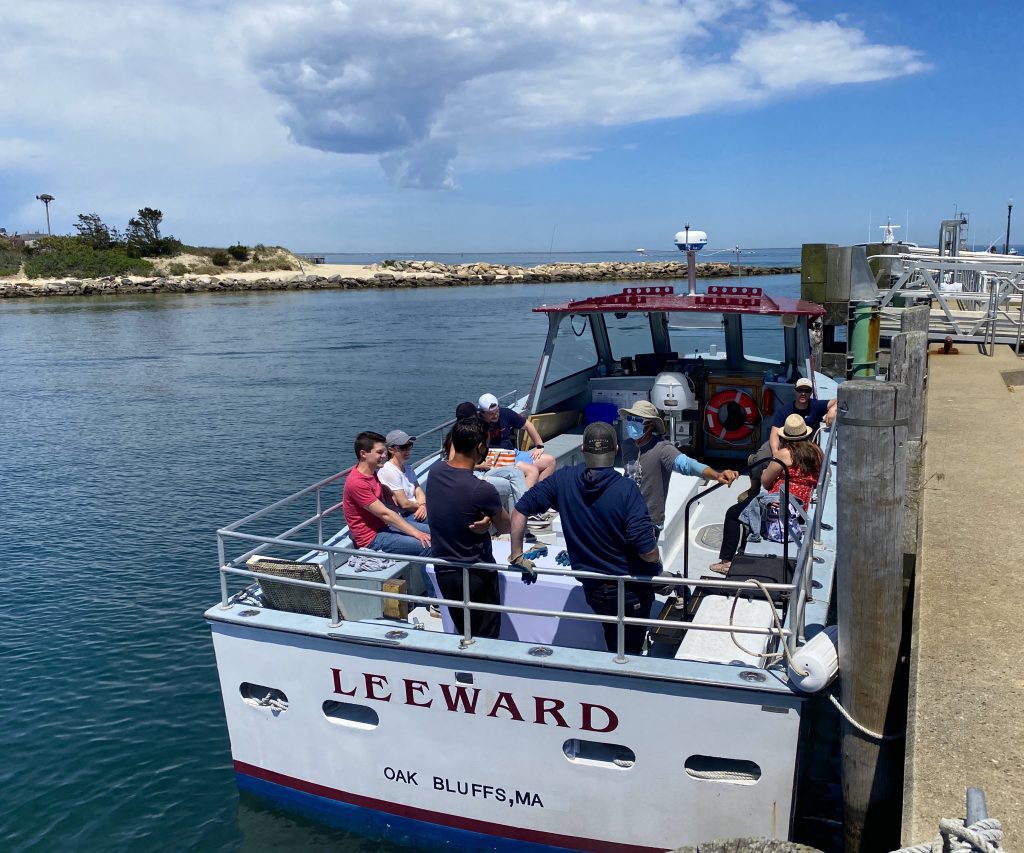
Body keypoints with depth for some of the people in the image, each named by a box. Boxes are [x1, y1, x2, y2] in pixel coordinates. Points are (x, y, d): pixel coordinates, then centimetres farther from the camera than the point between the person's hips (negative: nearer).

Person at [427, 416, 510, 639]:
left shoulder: (435, 471, -10)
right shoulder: (482, 490, -27)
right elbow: (506, 528, -12)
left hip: (443, 572, 6)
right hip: (476, 576, -6)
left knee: (463, 634, 22)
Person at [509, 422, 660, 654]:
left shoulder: (563, 480, -10)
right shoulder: (626, 489, -22)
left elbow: (520, 511, -7)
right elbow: (647, 552, -24)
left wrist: (517, 556, 2)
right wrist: (657, 564, -2)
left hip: (592, 590, 4)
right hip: (631, 591, -3)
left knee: (613, 649, 30)